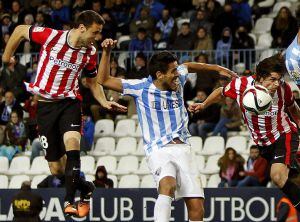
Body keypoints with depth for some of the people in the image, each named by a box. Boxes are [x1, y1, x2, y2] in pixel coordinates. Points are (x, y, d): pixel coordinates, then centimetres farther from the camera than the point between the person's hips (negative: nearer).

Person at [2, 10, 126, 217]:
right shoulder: (51, 36, -15)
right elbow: (20, 30, 2)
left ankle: (70, 200, -28)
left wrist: (104, 103, -3)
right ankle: (85, 188, 28)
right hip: (45, 105, -1)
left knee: (72, 143, -30)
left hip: (69, 102, 1)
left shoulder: (90, 52, -3)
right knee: (56, 169, 0)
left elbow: (93, 82, 14)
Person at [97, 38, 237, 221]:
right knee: (168, 185, -36)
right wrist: (107, 52, -12)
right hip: (159, 150, -5)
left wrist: (217, 68, 35)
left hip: (182, 148, 5)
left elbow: (189, 66, 30)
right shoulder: (141, 88, -6)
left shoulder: (178, 80, 6)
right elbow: (104, 80, -3)